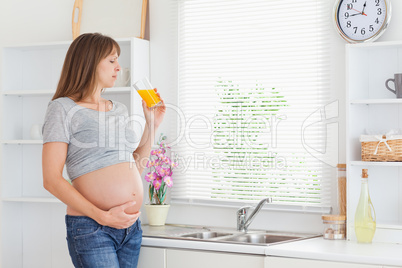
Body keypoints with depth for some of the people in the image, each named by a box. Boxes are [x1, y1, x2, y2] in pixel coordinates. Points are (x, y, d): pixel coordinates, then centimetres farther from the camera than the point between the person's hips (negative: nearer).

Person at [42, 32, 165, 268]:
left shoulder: (120, 109, 17)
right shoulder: (64, 108, -1)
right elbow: (51, 179, -9)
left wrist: (152, 124, 15)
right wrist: (103, 216, -16)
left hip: (131, 227, 6)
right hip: (91, 228, -6)